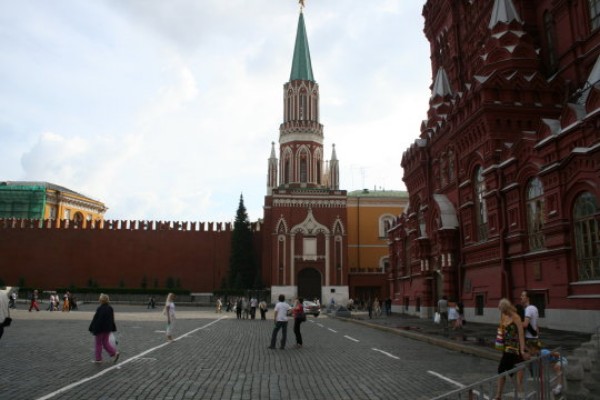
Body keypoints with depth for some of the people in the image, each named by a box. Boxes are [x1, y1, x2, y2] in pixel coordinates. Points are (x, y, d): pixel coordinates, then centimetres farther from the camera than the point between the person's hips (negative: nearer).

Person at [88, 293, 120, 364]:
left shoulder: (100, 309, -19)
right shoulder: (110, 308, 5)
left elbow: (96, 319, -18)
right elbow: (112, 320, 12)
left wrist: (92, 329, -12)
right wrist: (113, 328, 19)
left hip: (100, 329, -7)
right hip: (108, 329, 7)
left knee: (98, 344, 7)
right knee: (106, 343, 15)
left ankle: (98, 359, 15)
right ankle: (115, 353, -1)